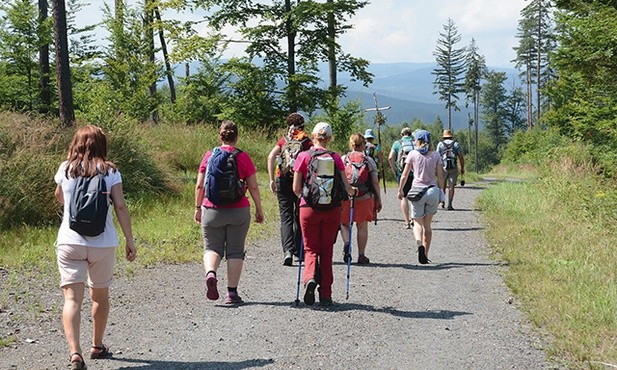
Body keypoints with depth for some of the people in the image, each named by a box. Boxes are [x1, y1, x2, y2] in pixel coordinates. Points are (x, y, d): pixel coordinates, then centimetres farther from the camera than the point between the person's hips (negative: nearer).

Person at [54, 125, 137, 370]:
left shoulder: (66, 169, 3)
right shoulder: (110, 171, -1)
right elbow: (120, 207, -6)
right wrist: (130, 241, -2)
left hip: (69, 242, -1)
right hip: (103, 244, 1)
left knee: (72, 298, -6)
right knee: (100, 295, 20)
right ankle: (97, 346, 35)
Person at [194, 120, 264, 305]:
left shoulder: (209, 156, 1)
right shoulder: (243, 157, -3)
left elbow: (199, 186, 2)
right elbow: (253, 187, -2)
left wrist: (198, 208, 13)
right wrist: (259, 209, 9)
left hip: (212, 210, 1)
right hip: (238, 211, -1)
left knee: (212, 248, 11)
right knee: (235, 252, 8)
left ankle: (210, 274, -18)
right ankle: (232, 292, 8)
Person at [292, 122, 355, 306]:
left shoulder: (303, 156, -2)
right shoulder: (336, 158, 0)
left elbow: (296, 188, -2)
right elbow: (346, 186, 0)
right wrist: (352, 192, 23)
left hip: (309, 208, -1)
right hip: (332, 209, 1)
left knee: (311, 249, 11)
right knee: (327, 251, 12)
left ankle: (310, 277, -19)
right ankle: (325, 295, 13)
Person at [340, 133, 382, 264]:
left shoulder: (343, 159, 0)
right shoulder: (369, 160, 0)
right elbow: (375, 182, 0)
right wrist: (378, 199, 7)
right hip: (365, 198, 0)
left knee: (344, 223, 16)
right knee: (362, 226, 9)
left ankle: (346, 243, -11)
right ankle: (361, 255, 11)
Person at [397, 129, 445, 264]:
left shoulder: (413, 154, -3)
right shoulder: (436, 155, 2)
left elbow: (404, 175, -1)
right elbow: (440, 176, 3)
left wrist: (400, 190, 12)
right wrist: (441, 192, 15)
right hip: (433, 190, 2)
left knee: (418, 223, 8)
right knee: (427, 224, 13)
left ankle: (419, 244, -21)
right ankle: (425, 255, 11)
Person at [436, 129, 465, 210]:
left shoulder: (440, 144, 6)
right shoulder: (456, 144, 7)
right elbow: (461, 157, 2)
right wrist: (462, 168, 10)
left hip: (443, 168, 0)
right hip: (454, 168, 0)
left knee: (443, 185, 18)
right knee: (451, 187, 1)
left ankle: (442, 201, 5)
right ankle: (449, 205, -7)